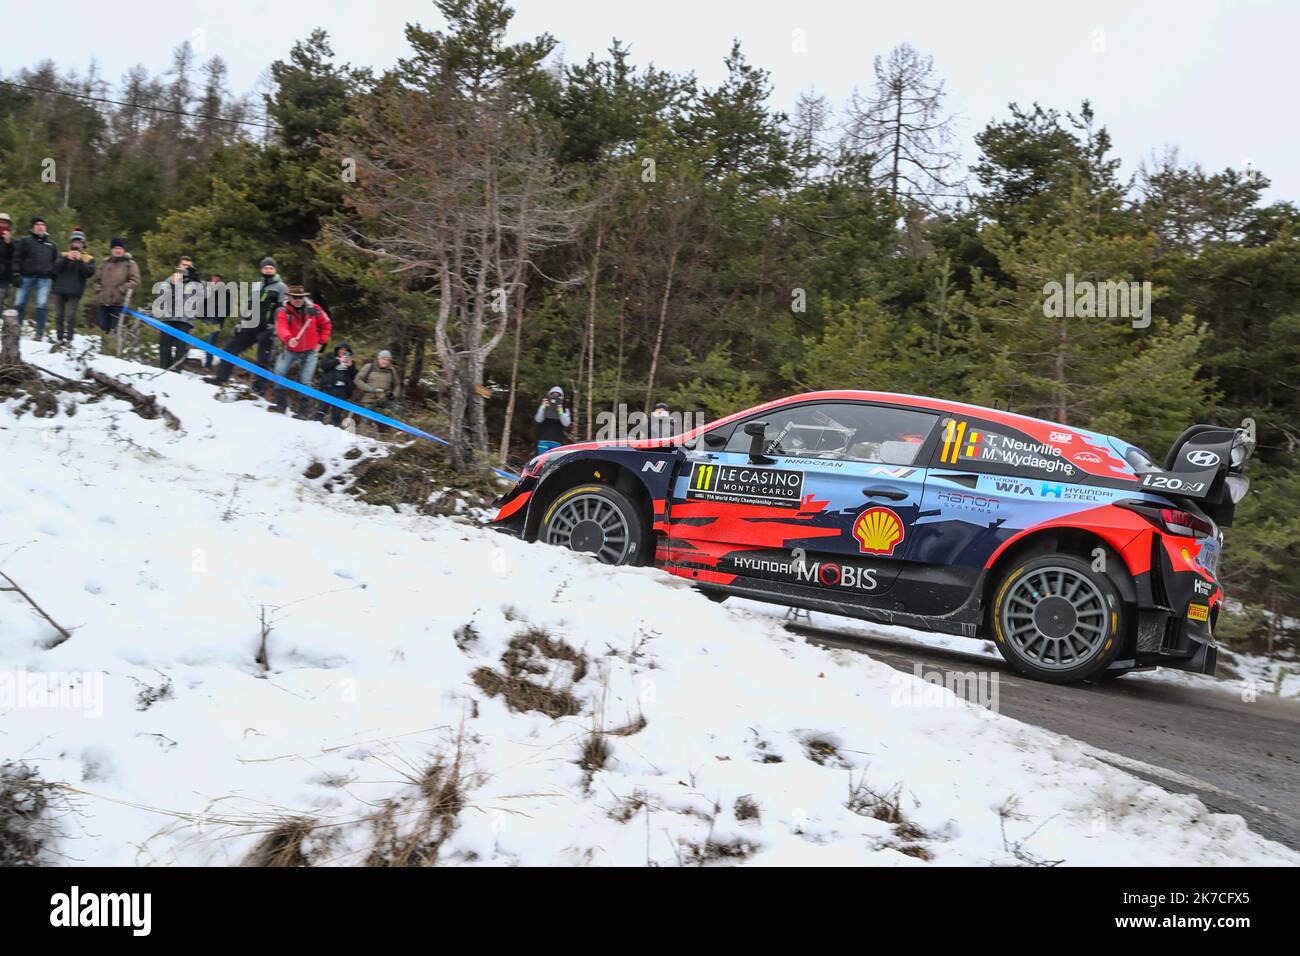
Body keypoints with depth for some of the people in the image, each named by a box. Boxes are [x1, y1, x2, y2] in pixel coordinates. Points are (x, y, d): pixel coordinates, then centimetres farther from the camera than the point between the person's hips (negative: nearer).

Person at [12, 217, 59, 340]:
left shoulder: (51, 244, 17)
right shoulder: (25, 241, 8)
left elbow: (56, 262, 22)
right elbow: (17, 258, 2)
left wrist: (54, 277, 14)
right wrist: (16, 274, -8)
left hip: (45, 279, 1)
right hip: (27, 277, -1)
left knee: (42, 305, -10)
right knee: (19, 303, 0)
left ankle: (40, 333, -3)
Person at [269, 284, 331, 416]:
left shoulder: (314, 309, -7)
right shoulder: (283, 312, -14)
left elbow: (325, 325, 7)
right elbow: (281, 328, -33)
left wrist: (321, 342, 0)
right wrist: (288, 339, -53)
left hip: (310, 351, 0)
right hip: (291, 350, 0)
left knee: (305, 381, -5)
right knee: (279, 373, -12)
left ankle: (303, 411, 5)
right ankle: (281, 404, 4)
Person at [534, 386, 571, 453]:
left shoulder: (565, 410, 10)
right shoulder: (543, 407, 9)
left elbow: (566, 423, -4)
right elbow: (538, 419, -5)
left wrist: (560, 412, -20)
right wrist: (543, 407, -18)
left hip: (557, 442, 0)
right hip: (544, 441, 0)